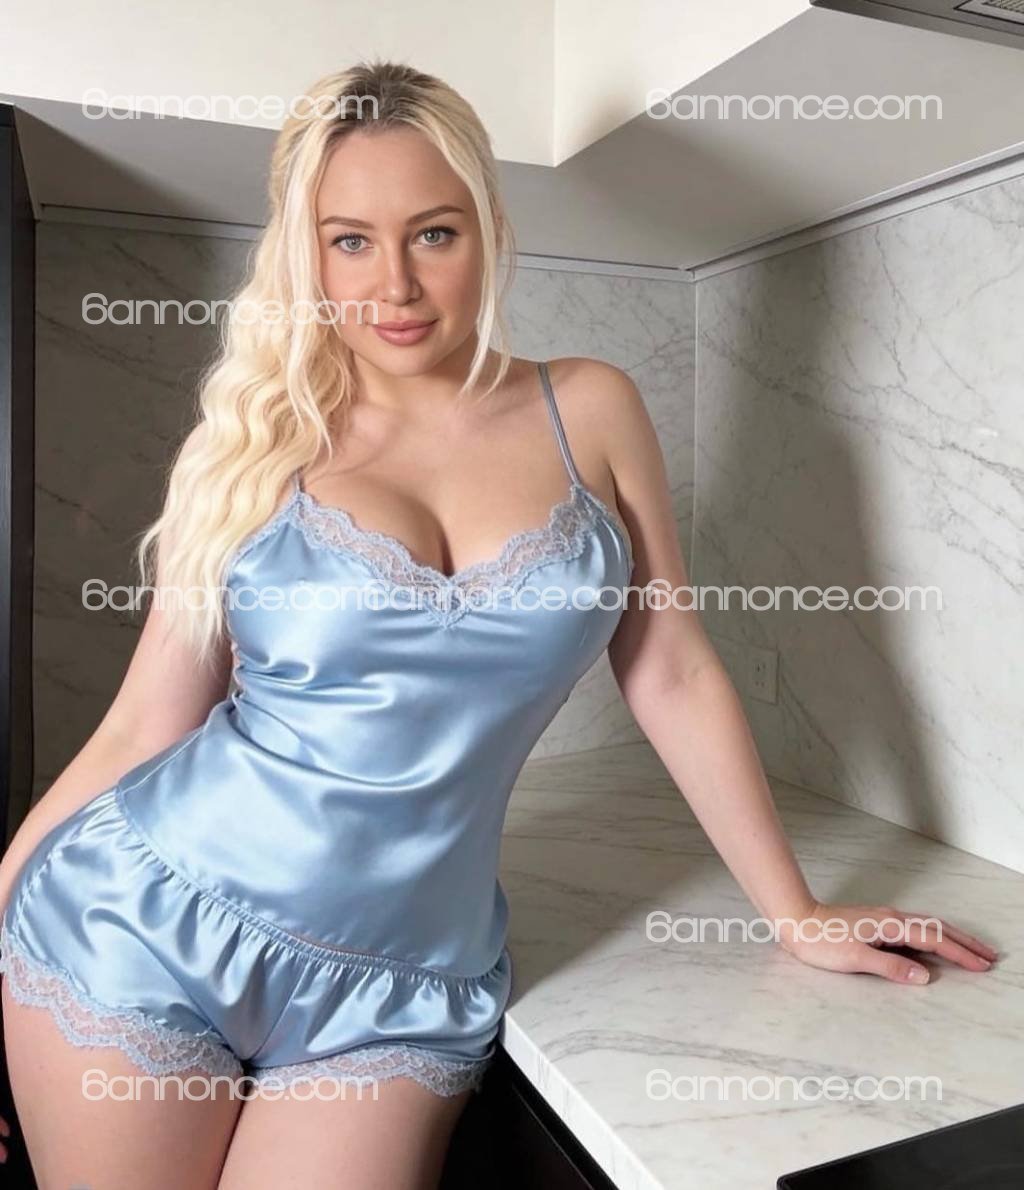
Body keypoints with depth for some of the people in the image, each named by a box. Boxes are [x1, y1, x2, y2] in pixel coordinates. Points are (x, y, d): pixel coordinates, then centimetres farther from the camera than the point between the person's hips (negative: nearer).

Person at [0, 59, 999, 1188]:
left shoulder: (587, 412, 1)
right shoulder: (250, 446, -1)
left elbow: (670, 673, 3)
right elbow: (144, 728, 1)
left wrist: (793, 912, 6)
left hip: (402, 993, 1)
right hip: (144, 927, 1)